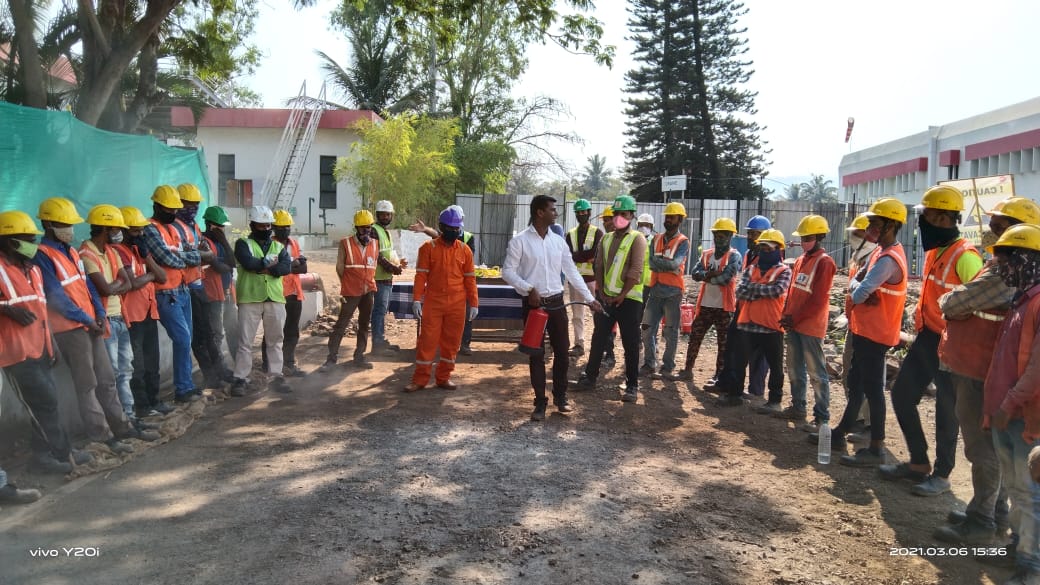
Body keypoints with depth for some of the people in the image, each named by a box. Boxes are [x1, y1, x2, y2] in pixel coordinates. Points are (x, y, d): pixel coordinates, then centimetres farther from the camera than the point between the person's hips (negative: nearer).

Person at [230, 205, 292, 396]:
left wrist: (261, 267, -13)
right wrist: (270, 262, -7)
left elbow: (286, 267, -5)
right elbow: (248, 262, -17)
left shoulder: (279, 246, 14)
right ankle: (240, 379, 6)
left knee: (275, 340, 9)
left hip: (275, 299, 4)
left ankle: (276, 377, 17)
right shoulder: (243, 244, 4)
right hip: (249, 299, -4)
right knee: (245, 342, 0)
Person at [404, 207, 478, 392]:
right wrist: (416, 300, -10)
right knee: (427, 340, 2)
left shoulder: (465, 250, 4)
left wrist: (473, 304, 4)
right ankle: (420, 379, 11)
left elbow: (470, 279, 7)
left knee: (451, 342, 8)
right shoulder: (428, 247, -1)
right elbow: (421, 275, -3)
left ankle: (444, 377, 21)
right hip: (432, 303, -2)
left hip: (457, 305, 2)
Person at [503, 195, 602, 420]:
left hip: (557, 303, 4)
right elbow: (507, 271, -8)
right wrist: (529, 289, -19)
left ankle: (560, 396, 25)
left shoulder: (559, 241, 7)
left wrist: (590, 298, 8)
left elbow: (572, 272, 10)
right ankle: (540, 402, 15)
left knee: (561, 351, 8)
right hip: (533, 304, -4)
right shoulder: (519, 241, -7)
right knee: (536, 354, 4)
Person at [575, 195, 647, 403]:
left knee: (630, 344, 0)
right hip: (606, 297, 6)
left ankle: (632, 385, 8)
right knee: (598, 339, 11)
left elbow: (635, 271, -13)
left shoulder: (637, 239, -7)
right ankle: (590, 376, 23)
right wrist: (601, 292, 0)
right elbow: (599, 267, 11)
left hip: (628, 298, -5)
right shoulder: (606, 239, 12)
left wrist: (621, 296, -14)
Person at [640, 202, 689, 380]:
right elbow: (650, 262, -4)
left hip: (673, 293, -4)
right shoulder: (656, 239, 11)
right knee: (648, 330, 5)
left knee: (671, 332, 3)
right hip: (655, 291, 5)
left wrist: (658, 261, -10)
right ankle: (650, 365, 14)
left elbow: (675, 264, -18)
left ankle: (667, 367, 11)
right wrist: (668, 266, -15)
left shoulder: (683, 242, -2)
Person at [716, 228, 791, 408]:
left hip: (771, 326, -5)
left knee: (775, 365, 6)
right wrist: (764, 291, -13)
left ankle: (775, 400, 16)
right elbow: (740, 292, -2)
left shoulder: (784, 271, -3)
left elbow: (777, 290, -21)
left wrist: (752, 287, -12)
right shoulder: (751, 269, 10)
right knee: (738, 361, 11)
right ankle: (735, 393, 24)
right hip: (747, 324, 5)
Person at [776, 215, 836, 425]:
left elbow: (818, 299, -16)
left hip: (811, 326, -8)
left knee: (816, 372, -3)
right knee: (795, 370, 13)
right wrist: (786, 316, 6)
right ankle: (797, 408, 24)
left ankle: (822, 416, 3)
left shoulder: (824, 262, -10)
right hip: (794, 325, 8)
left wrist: (795, 318, -14)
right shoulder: (800, 260, 15)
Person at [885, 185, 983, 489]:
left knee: (946, 410, 4)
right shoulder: (934, 251, 10)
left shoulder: (964, 255, -18)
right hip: (926, 338, 9)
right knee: (901, 394, 13)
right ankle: (918, 461, 27)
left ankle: (941, 475, 19)